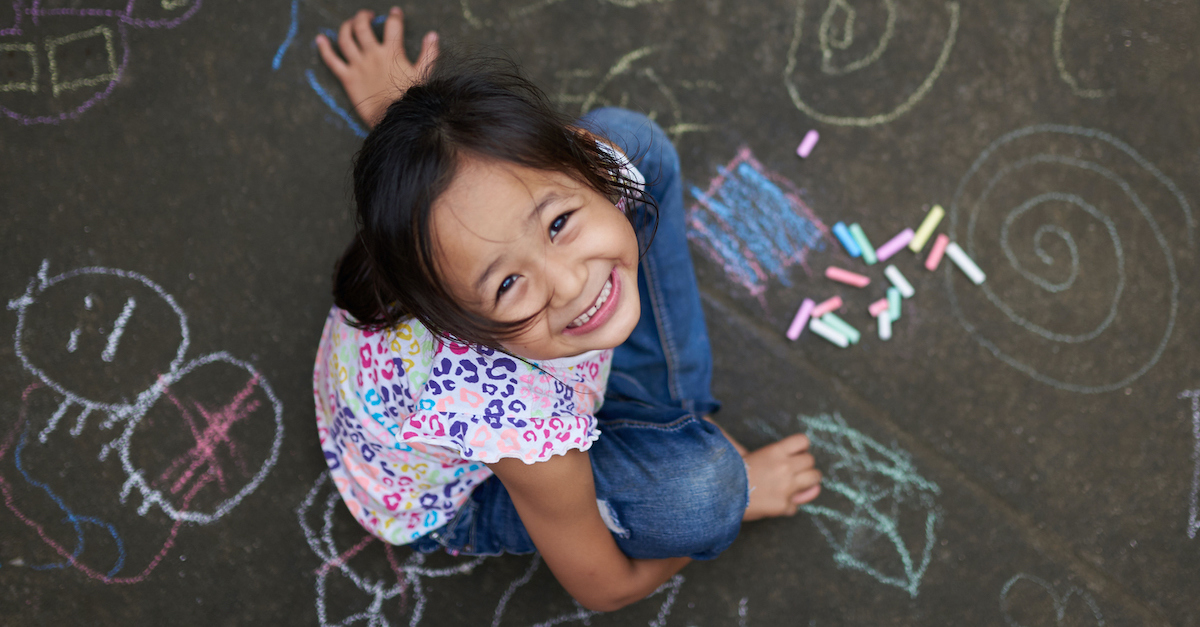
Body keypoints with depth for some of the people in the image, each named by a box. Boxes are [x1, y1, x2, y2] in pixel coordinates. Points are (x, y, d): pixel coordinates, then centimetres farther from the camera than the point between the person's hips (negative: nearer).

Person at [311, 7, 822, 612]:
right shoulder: (526, 432, -46)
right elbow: (604, 589, -21)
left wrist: (387, 107, 19)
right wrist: (739, 487, -7)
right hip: (441, 499, -6)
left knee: (627, 134, -4)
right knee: (702, 491, -32)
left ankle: (669, 411, 6)